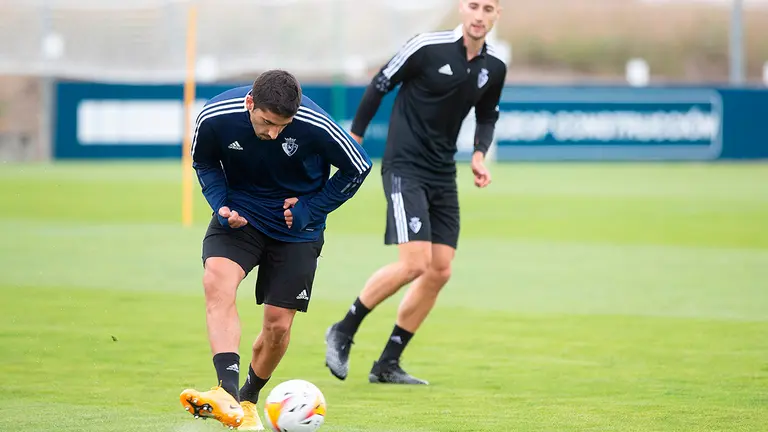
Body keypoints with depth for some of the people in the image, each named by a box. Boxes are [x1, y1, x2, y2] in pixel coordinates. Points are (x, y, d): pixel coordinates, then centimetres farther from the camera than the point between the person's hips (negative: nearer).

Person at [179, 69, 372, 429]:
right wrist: (221, 204, -14)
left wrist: (311, 209, -12)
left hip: (296, 226, -1)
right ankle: (228, 392, -39)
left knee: (278, 325, -3)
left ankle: (248, 400, 25)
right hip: (240, 215, 1)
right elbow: (204, 163, 2)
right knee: (217, 281, -28)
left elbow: (358, 167, -7)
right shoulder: (214, 117, -21)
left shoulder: (315, 126, -26)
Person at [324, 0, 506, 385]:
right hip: (404, 167, -7)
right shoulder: (427, 47, -13)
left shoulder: (494, 68, 4)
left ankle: (387, 364, 12)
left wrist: (479, 154, 4)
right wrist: (354, 139, 0)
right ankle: (343, 332, 0)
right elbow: (380, 85, -3)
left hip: (443, 175, 7)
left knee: (440, 271, 1)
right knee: (414, 263, -19)